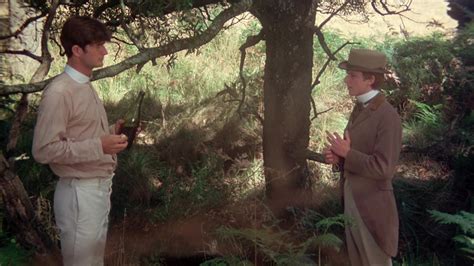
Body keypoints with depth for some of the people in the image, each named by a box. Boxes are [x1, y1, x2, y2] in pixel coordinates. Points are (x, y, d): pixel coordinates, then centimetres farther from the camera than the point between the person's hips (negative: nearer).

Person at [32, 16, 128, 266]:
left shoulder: (86, 87, 10)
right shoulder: (58, 92, -18)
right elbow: (44, 150, -21)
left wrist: (112, 131, 3)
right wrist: (99, 146, -23)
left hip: (100, 187, 9)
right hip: (80, 192, -9)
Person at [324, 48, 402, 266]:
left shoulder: (388, 117, -17)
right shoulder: (359, 109, 9)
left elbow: (383, 167, -21)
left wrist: (347, 153, -18)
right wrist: (338, 158, -2)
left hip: (372, 205, -8)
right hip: (351, 200, 8)